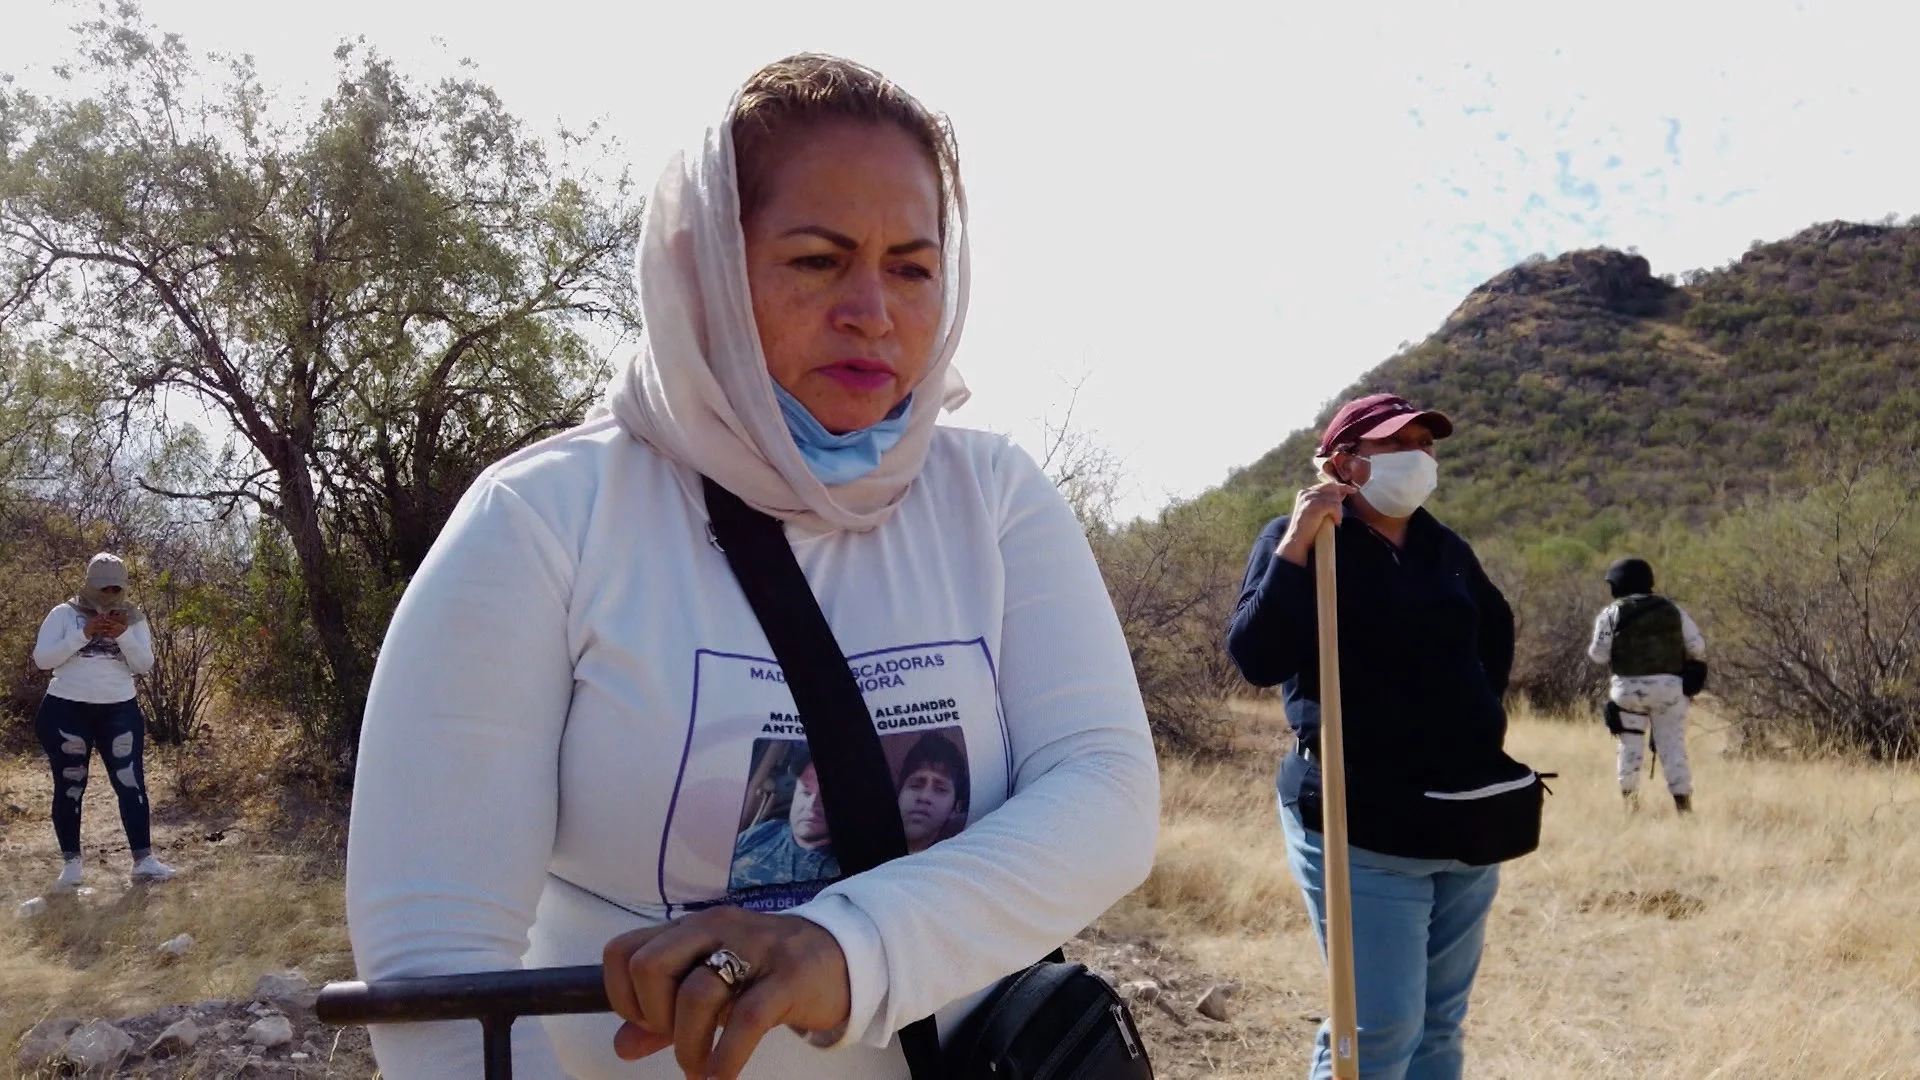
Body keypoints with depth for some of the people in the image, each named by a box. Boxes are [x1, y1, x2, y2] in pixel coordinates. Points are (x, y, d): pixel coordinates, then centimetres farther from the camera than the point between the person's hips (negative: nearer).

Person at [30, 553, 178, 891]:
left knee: (131, 783, -4)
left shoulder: (133, 619, 7)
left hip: (120, 710, 2)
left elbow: (144, 665, -1)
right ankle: (71, 863, 14)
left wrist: (123, 635, -17)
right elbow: (42, 659, -8)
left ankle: (143, 860, -4)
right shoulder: (64, 614, 1)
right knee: (70, 786, 4)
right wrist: (84, 634, -17)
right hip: (66, 710, -1)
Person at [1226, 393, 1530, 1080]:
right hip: (1362, 825, -7)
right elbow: (1257, 659, -20)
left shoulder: (1446, 550, 12)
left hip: (1468, 819, 7)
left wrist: (1485, 712, 19)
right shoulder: (1299, 541, -6)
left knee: (1440, 1023, 13)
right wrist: (1297, 543, -24)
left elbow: (1496, 629, 32)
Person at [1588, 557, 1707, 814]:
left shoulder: (1612, 614, -3)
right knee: (1673, 746, 5)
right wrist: (1695, 668, 23)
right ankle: (1682, 802, 1)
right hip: (1669, 686, 2)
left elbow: (1599, 655, -6)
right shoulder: (1672, 609, 6)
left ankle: (1629, 801, 13)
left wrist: (1592, 647, 15)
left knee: (1630, 747, 9)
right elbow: (1697, 646, 4)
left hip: (1629, 687, -2)